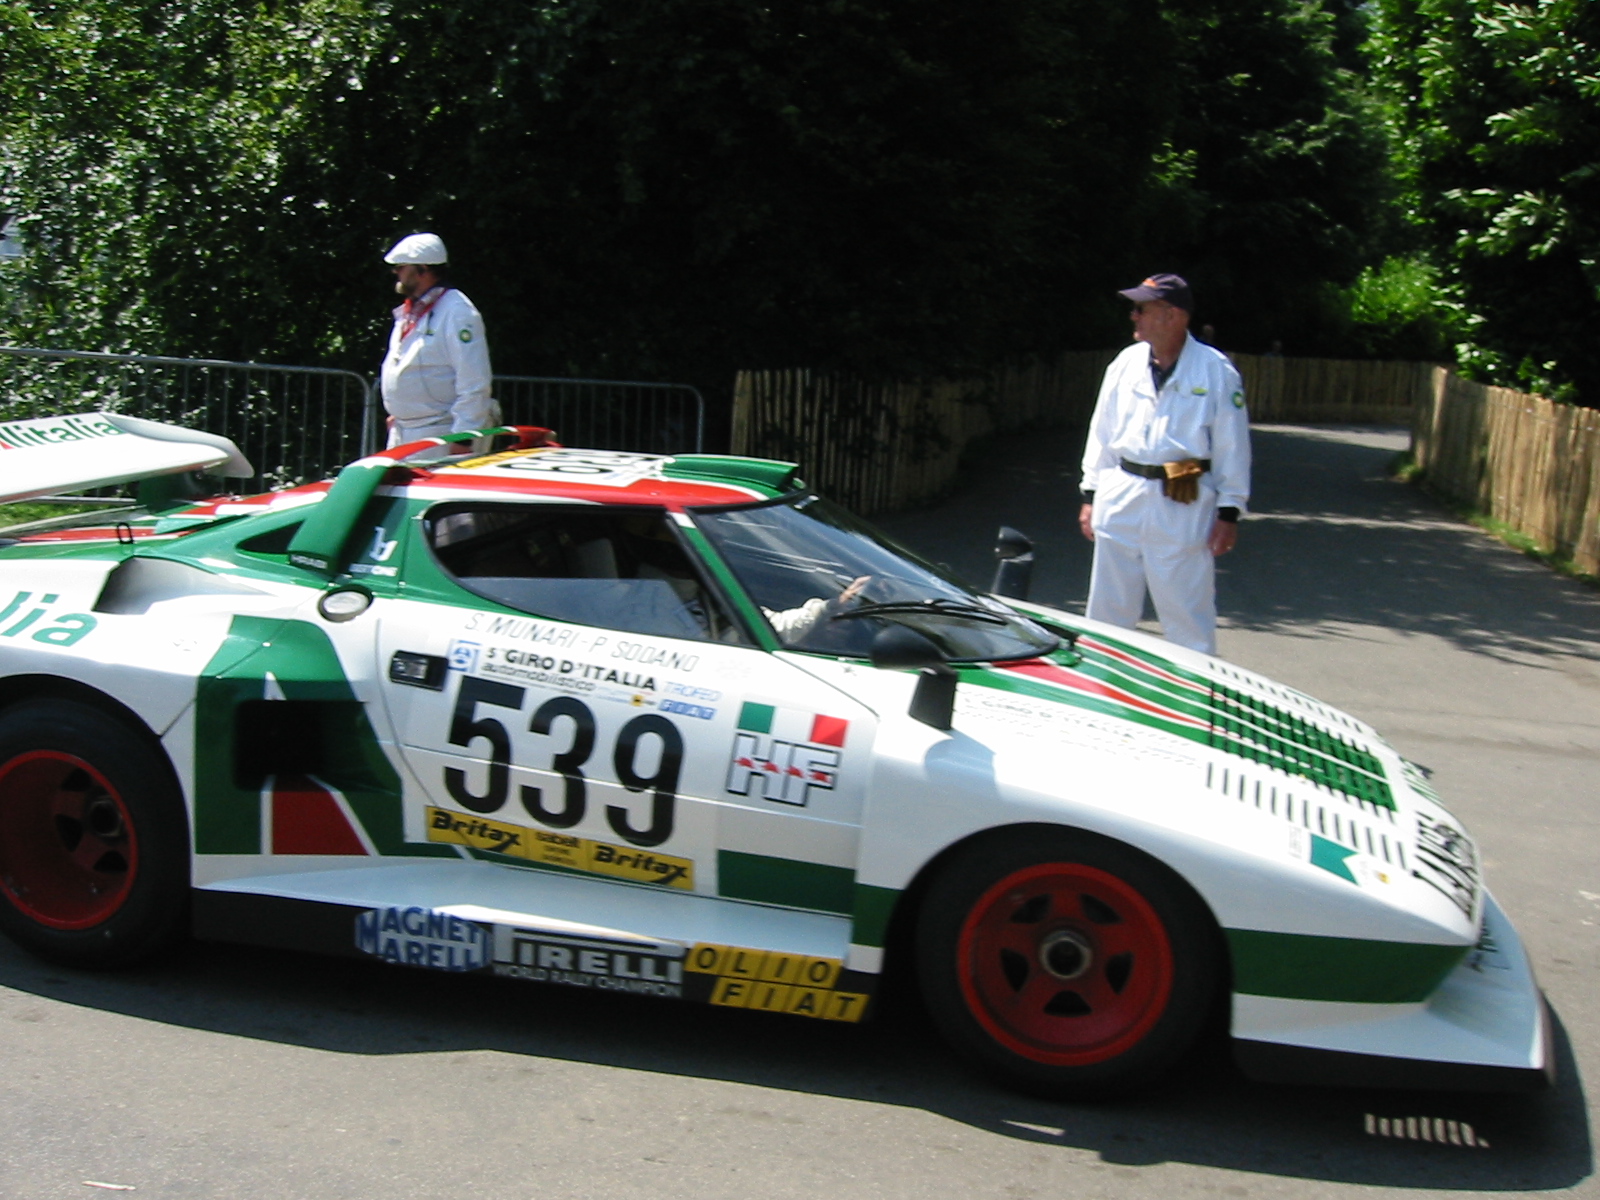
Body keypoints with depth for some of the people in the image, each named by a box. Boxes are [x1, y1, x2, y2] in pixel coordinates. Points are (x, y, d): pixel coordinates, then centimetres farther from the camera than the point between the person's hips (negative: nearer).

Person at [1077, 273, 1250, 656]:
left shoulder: (1215, 370, -5)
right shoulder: (1126, 363, 7)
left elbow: (1232, 445, -3)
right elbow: (1101, 432, 13)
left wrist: (1229, 512, -5)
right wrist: (1091, 495, 11)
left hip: (1182, 506, -4)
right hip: (1121, 499, 4)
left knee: (1187, 615, -1)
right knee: (1107, 610, 11)